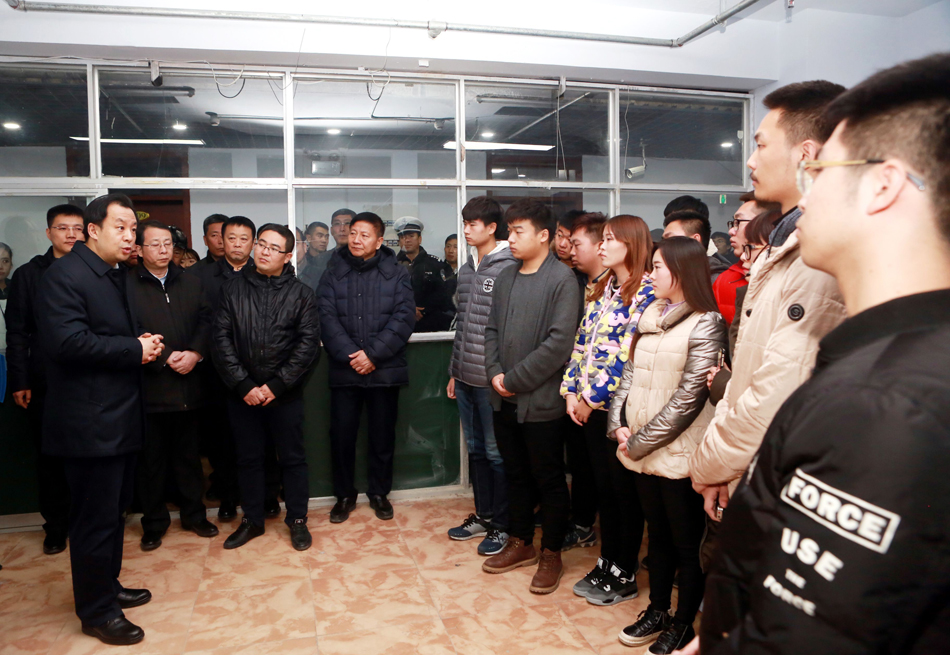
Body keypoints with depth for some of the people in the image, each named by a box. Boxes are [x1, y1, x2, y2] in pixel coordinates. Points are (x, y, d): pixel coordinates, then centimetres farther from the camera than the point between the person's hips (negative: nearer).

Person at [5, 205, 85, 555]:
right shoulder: (28, 275, 6)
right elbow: (16, 333, 4)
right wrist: (19, 382, -3)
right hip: (45, 385, 1)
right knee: (50, 459, 9)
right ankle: (56, 527, 24)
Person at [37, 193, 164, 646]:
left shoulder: (118, 276, 16)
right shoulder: (64, 275, -14)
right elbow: (68, 340, -26)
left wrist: (145, 346, 3)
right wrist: (135, 349, -18)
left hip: (120, 417, 9)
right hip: (89, 422, -9)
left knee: (113, 511, 19)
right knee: (95, 518, 2)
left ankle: (107, 587, 35)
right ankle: (97, 612, 17)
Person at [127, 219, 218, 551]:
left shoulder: (190, 282, 10)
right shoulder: (127, 285, -6)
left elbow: (206, 321, 3)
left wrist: (195, 353, -12)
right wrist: (166, 358, -16)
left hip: (187, 385, 4)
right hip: (149, 389, -3)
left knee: (189, 455, 15)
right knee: (151, 459, 8)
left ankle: (194, 514, 29)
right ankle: (154, 523, 23)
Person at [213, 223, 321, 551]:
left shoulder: (301, 294, -1)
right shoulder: (232, 288, 3)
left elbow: (308, 345, -7)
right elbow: (221, 340, -2)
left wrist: (276, 385, -13)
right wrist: (243, 384, -11)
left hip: (285, 394, -1)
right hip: (242, 393, 2)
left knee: (293, 458, 8)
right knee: (248, 458, 13)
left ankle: (297, 520, 23)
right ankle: (252, 520, 29)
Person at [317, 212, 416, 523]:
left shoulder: (397, 273, 2)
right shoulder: (333, 272, 5)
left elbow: (404, 318, -8)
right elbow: (327, 317, -5)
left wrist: (373, 353, -16)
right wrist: (349, 355, -17)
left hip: (385, 369, 0)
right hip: (344, 370, 1)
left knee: (383, 436, 10)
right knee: (341, 435, 7)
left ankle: (379, 492, 28)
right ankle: (344, 494, 26)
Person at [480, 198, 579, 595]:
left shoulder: (562, 280, -12)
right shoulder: (505, 279, 10)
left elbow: (559, 343, -19)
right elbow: (492, 330, 12)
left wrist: (515, 380, -16)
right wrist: (494, 372, -5)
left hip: (540, 401, -7)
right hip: (504, 399, 7)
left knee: (549, 480, 8)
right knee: (516, 475, 19)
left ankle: (551, 554, 24)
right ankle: (520, 543, 35)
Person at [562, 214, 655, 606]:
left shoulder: (646, 292, -12)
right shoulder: (601, 290, 12)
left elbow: (628, 354, -18)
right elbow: (582, 342, 11)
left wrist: (595, 397, -15)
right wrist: (571, 390, 4)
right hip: (590, 406, 7)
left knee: (625, 490, 6)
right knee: (603, 486, 16)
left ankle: (625, 576, 21)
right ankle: (606, 564, 30)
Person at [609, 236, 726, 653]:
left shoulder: (706, 324, -13)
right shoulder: (650, 316, 10)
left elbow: (687, 399, -17)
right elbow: (631, 372, 10)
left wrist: (640, 443, -13)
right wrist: (620, 425, -3)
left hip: (678, 453, -7)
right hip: (641, 451, 7)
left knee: (688, 543, 10)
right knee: (657, 533, 20)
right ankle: (657, 610, 37)